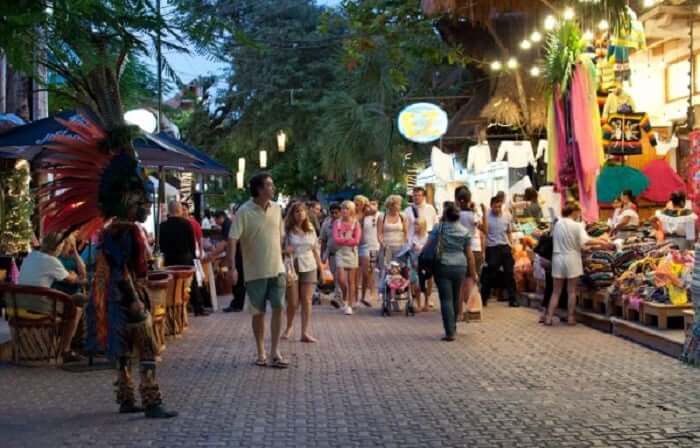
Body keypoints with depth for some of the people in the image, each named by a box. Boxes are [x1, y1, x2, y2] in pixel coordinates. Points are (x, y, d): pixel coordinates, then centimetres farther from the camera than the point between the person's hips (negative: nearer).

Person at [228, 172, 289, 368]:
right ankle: (261, 353, 19)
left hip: (277, 269, 4)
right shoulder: (244, 211, -12)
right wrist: (232, 267, -25)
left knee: (278, 308, -4)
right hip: (255, 271, -3)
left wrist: (281, 261, 14)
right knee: (258, 312, 6)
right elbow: (232, 239, -17)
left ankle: (275, 351, 2)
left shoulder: (276, 208, 4)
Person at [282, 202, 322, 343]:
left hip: (309, 268, 3)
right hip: (292, 267, -2)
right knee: (293, 302, 0)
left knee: (306, 301, -1)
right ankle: (289, 327, 25)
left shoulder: (310, 230, 9)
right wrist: (285, 250, -25)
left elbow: (315, 250, 13)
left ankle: (305, 332, 1)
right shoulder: (287, 230, -1)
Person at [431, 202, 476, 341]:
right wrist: (472, 272, 12)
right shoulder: (465, 231, 4)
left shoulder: (438, 228, -3)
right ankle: (453, 328, 31)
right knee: (456, 298, 17)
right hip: (460, 267, 3)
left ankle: (450, 332, -9)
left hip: (443, 267, -3)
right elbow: (469, 254, 6)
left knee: (446, 299, -3)